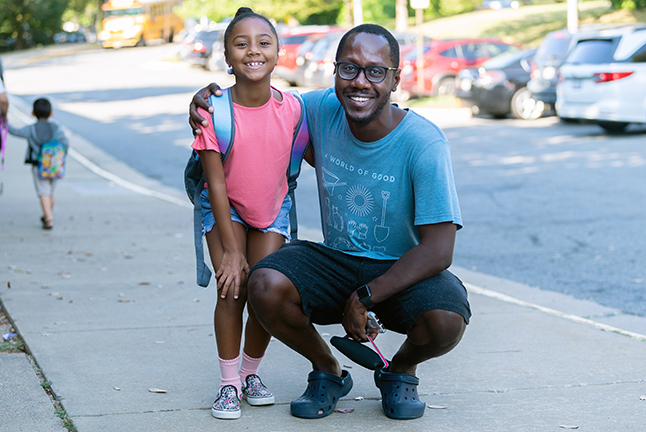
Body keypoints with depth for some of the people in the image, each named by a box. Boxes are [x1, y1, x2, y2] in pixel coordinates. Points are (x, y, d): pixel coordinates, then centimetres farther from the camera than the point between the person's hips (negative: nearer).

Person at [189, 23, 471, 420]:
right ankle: (327, 371, 4)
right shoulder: (322, 110, -8)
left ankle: (400, 370, 6)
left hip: (404, 271, -3)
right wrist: (208, 97, -7)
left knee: (445, 321, -35)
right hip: (335, 262, 3)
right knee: (265, 286, -28)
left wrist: (364, 298, -21)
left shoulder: (424, 143, -20)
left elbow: (438, 250, -22)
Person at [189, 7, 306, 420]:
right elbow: (216, 184, -20)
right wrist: (231, 249, -18)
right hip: (226, 209, -2)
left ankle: (251, 373, 18)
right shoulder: (214, 112, -24)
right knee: (232, 290, -14)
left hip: (273, 208, 2)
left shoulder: (292, 108, -18)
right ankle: (229, 383, 2)